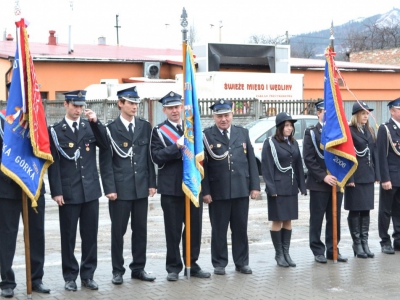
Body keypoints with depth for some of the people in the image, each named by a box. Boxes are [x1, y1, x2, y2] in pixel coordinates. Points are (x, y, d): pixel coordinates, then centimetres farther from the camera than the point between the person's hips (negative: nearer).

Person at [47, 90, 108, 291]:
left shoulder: (90, 127, 9)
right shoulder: (55, 130, 0)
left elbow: (105, 145, -5)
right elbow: (53, 163, -4)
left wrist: (96, 122, -15)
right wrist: (56, 192, -11)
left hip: (90, 190, 3)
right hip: (68, 192, -3)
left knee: (90, 235, 7)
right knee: (68, 236, 4)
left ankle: (88, 275, 17)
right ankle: (70, 276, 14)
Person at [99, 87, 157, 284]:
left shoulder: (145, 127, 9)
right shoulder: (110, 129, -3)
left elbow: (150, 156, 10)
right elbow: (106, 162, -5)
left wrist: (152, 183, 5)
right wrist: (110, 188, -11)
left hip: (141, 187, 4)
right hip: (120, 188, -3)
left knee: (140, 229, 9)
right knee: (118, 230, 4)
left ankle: (138, 268, 19)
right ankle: (117, 270, 14)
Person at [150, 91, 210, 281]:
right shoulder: (158, 131, 1)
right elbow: (157, 157, -11)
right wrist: (177, 146, -20)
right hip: (171, 187, -3)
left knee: (194, 227, 8)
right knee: (173, 229, 2)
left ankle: (192, 264, 20)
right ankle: (174, 267, 12)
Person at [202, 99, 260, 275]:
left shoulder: (243, 133, 10)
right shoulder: (207, 136, -1)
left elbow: (251, 161, 9)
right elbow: (203, 165, -4)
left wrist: (255, 186, 4)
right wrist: (205, 191, -9)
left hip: (241, 190, 3)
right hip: (218, 192, -3)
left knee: (241, 228, 10)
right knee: (219, 229, 6)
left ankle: (242, 262, 21)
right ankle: (219, 264, 17)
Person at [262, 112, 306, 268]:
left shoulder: (294, 143, 11)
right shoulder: (270, 143, -6)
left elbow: (298, 166, 13)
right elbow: (266, 167, -9)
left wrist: (302, 186, 7)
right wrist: (271, 188, -14)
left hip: (291, 188, 6)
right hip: (278, 188, -6)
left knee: (288, 221, 9)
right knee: (277, 221, 0)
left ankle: (286, 253, 15)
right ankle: (279, 254, 9)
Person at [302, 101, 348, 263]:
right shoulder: (311, 133, -2)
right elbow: (308, 159, -9)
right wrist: (324, 176, -16)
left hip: (337, 182, 4)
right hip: (319, 183, -4)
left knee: (335, 219, 8)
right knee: (317, 218, 2)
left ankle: (332, 249, 17)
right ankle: (318, 250, 11)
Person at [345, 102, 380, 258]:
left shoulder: (370, 131, 12)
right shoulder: (349, 131, -9)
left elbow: (374, 153, 13)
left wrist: (376, 174, 7)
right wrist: (349, 178, -17)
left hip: (368, 176, 7)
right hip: (355, 177, -6)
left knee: (366, 210, 10)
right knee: (355, 210, 2)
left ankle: (365, 242, 17)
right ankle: (357, 244, 10)